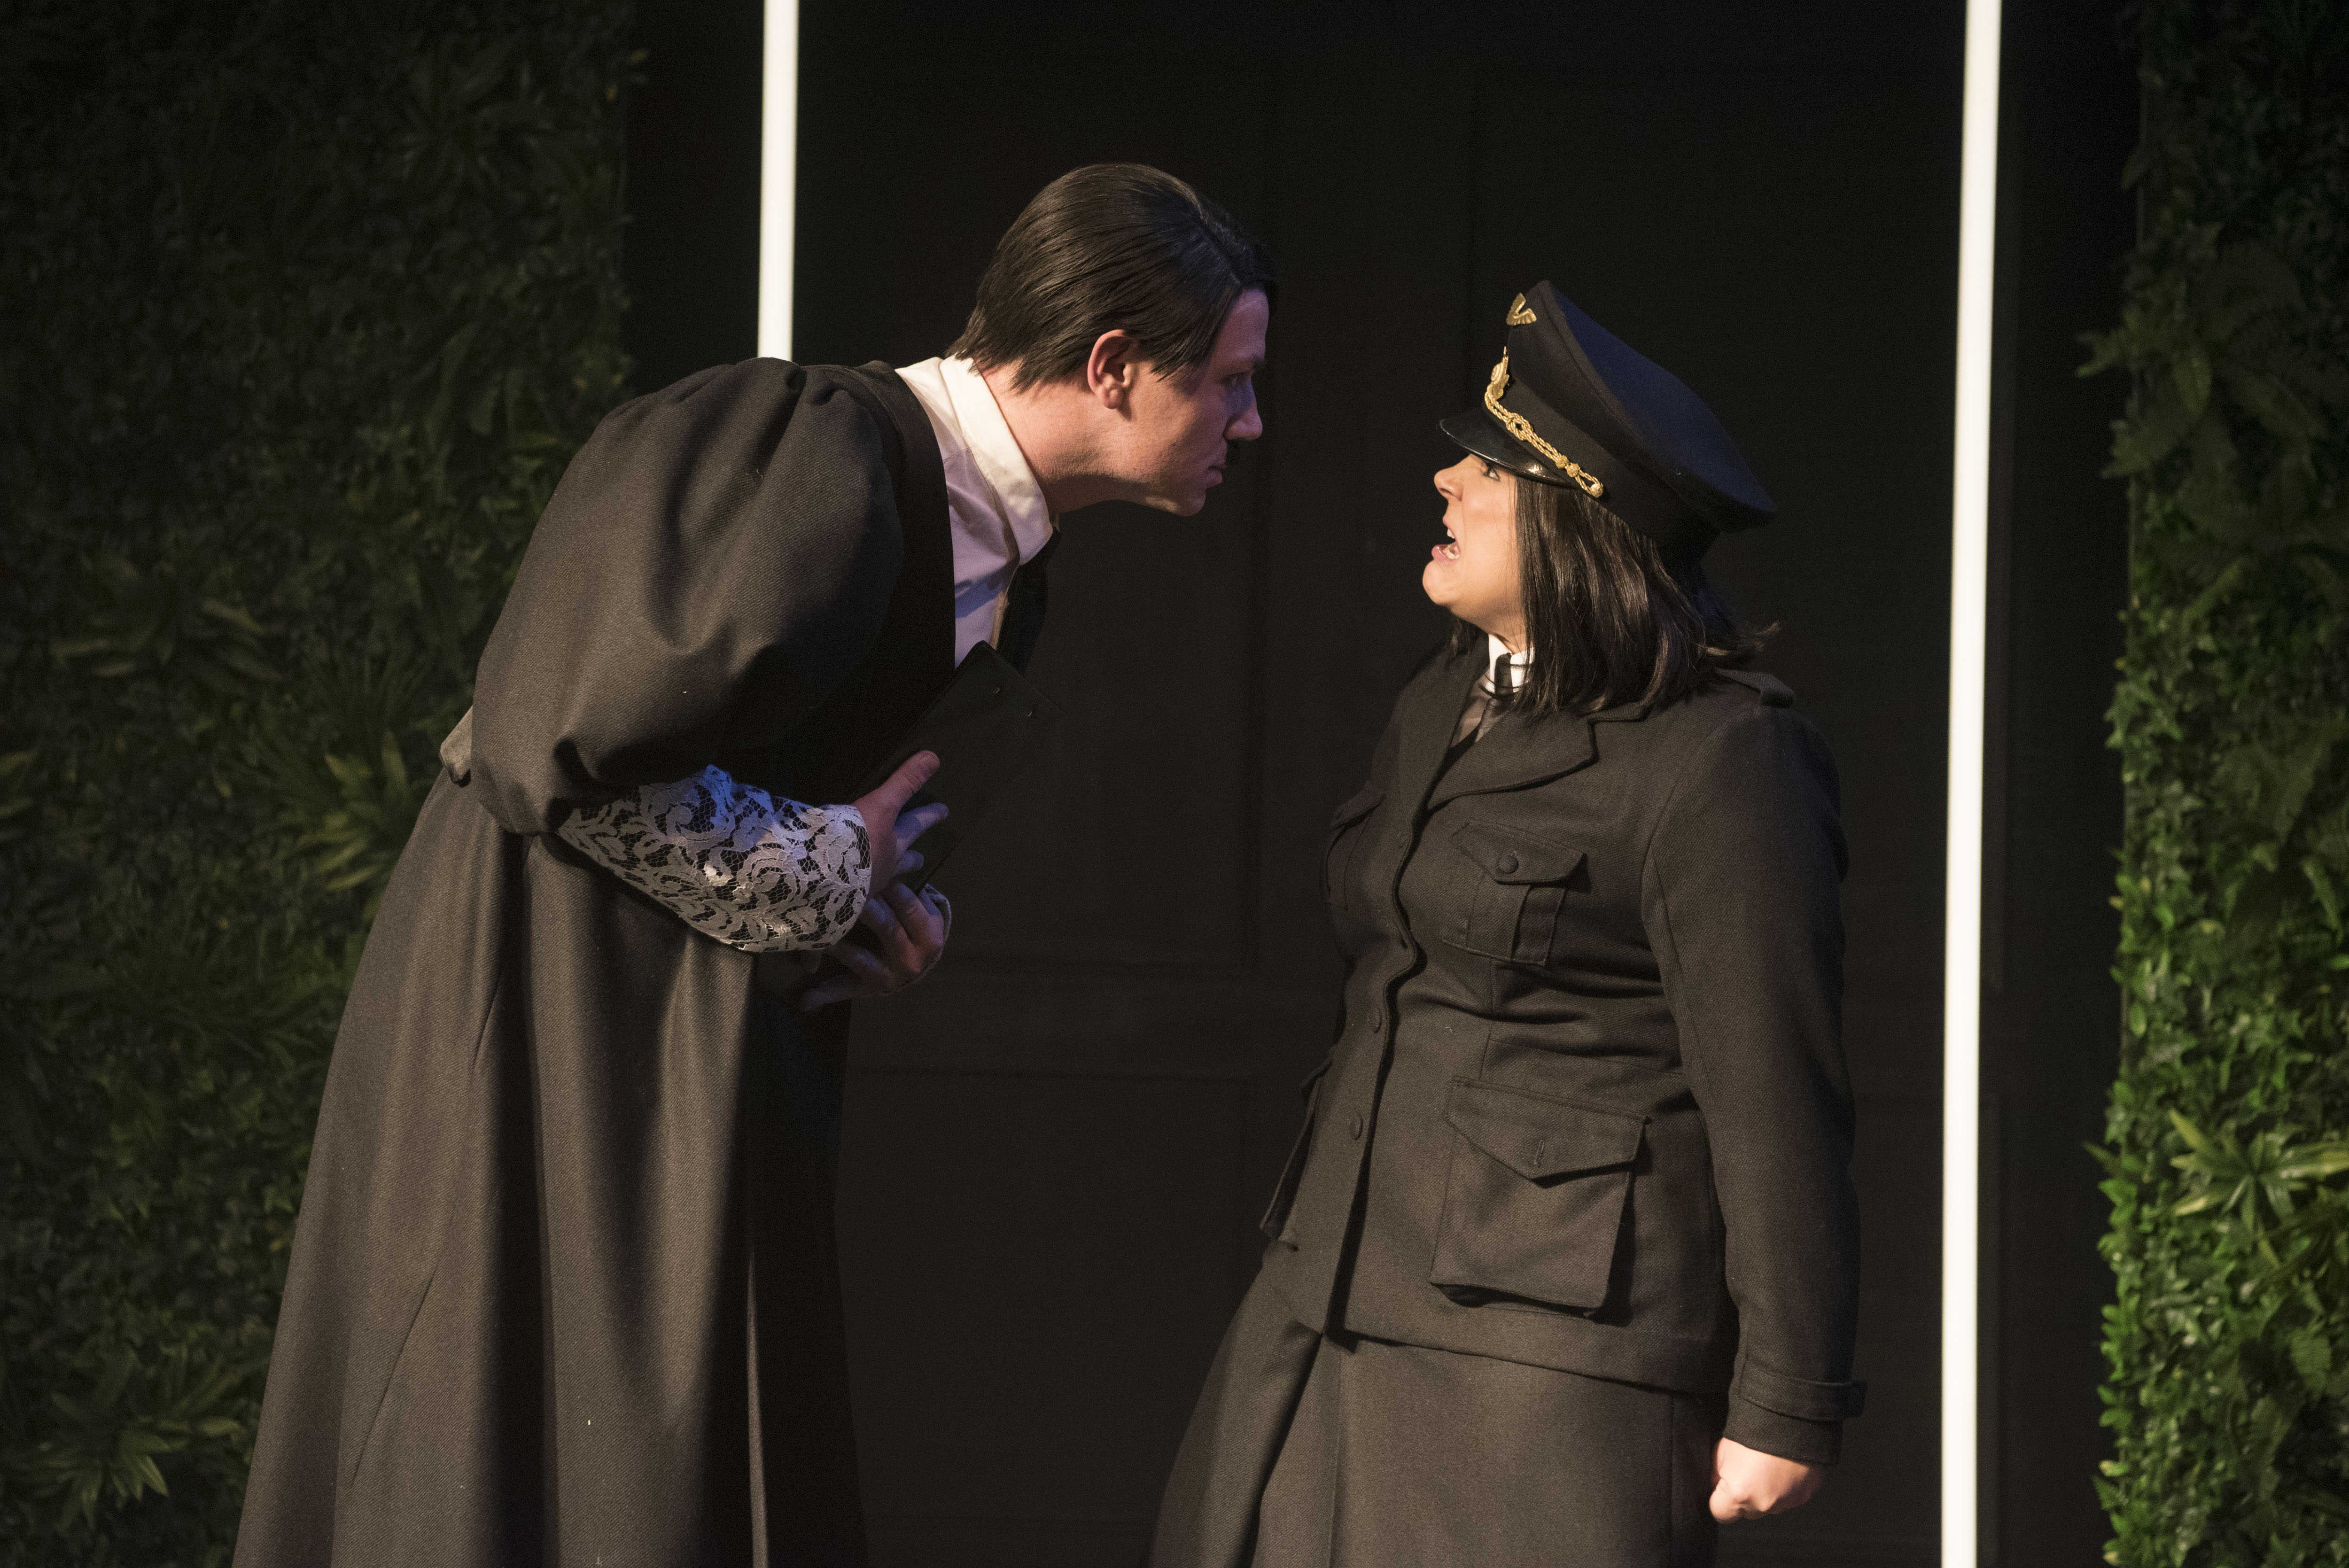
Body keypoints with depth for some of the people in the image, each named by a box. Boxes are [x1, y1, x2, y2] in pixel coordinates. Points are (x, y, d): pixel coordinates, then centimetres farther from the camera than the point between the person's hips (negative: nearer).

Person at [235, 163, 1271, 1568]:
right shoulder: (829, 478, -25)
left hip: (720, 1040, 9)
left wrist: (894, 893, -1)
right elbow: (576, 758, -25)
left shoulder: (1003, 541, 6)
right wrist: (826, 873, -14)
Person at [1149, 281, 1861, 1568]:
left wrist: (1787, 1407, -13)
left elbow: (1778, 1107, -13)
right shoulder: (1446, 705, 13)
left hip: (1562, 1343, -8)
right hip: (1346, 1303, 9)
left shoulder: (1718, 766, -13)